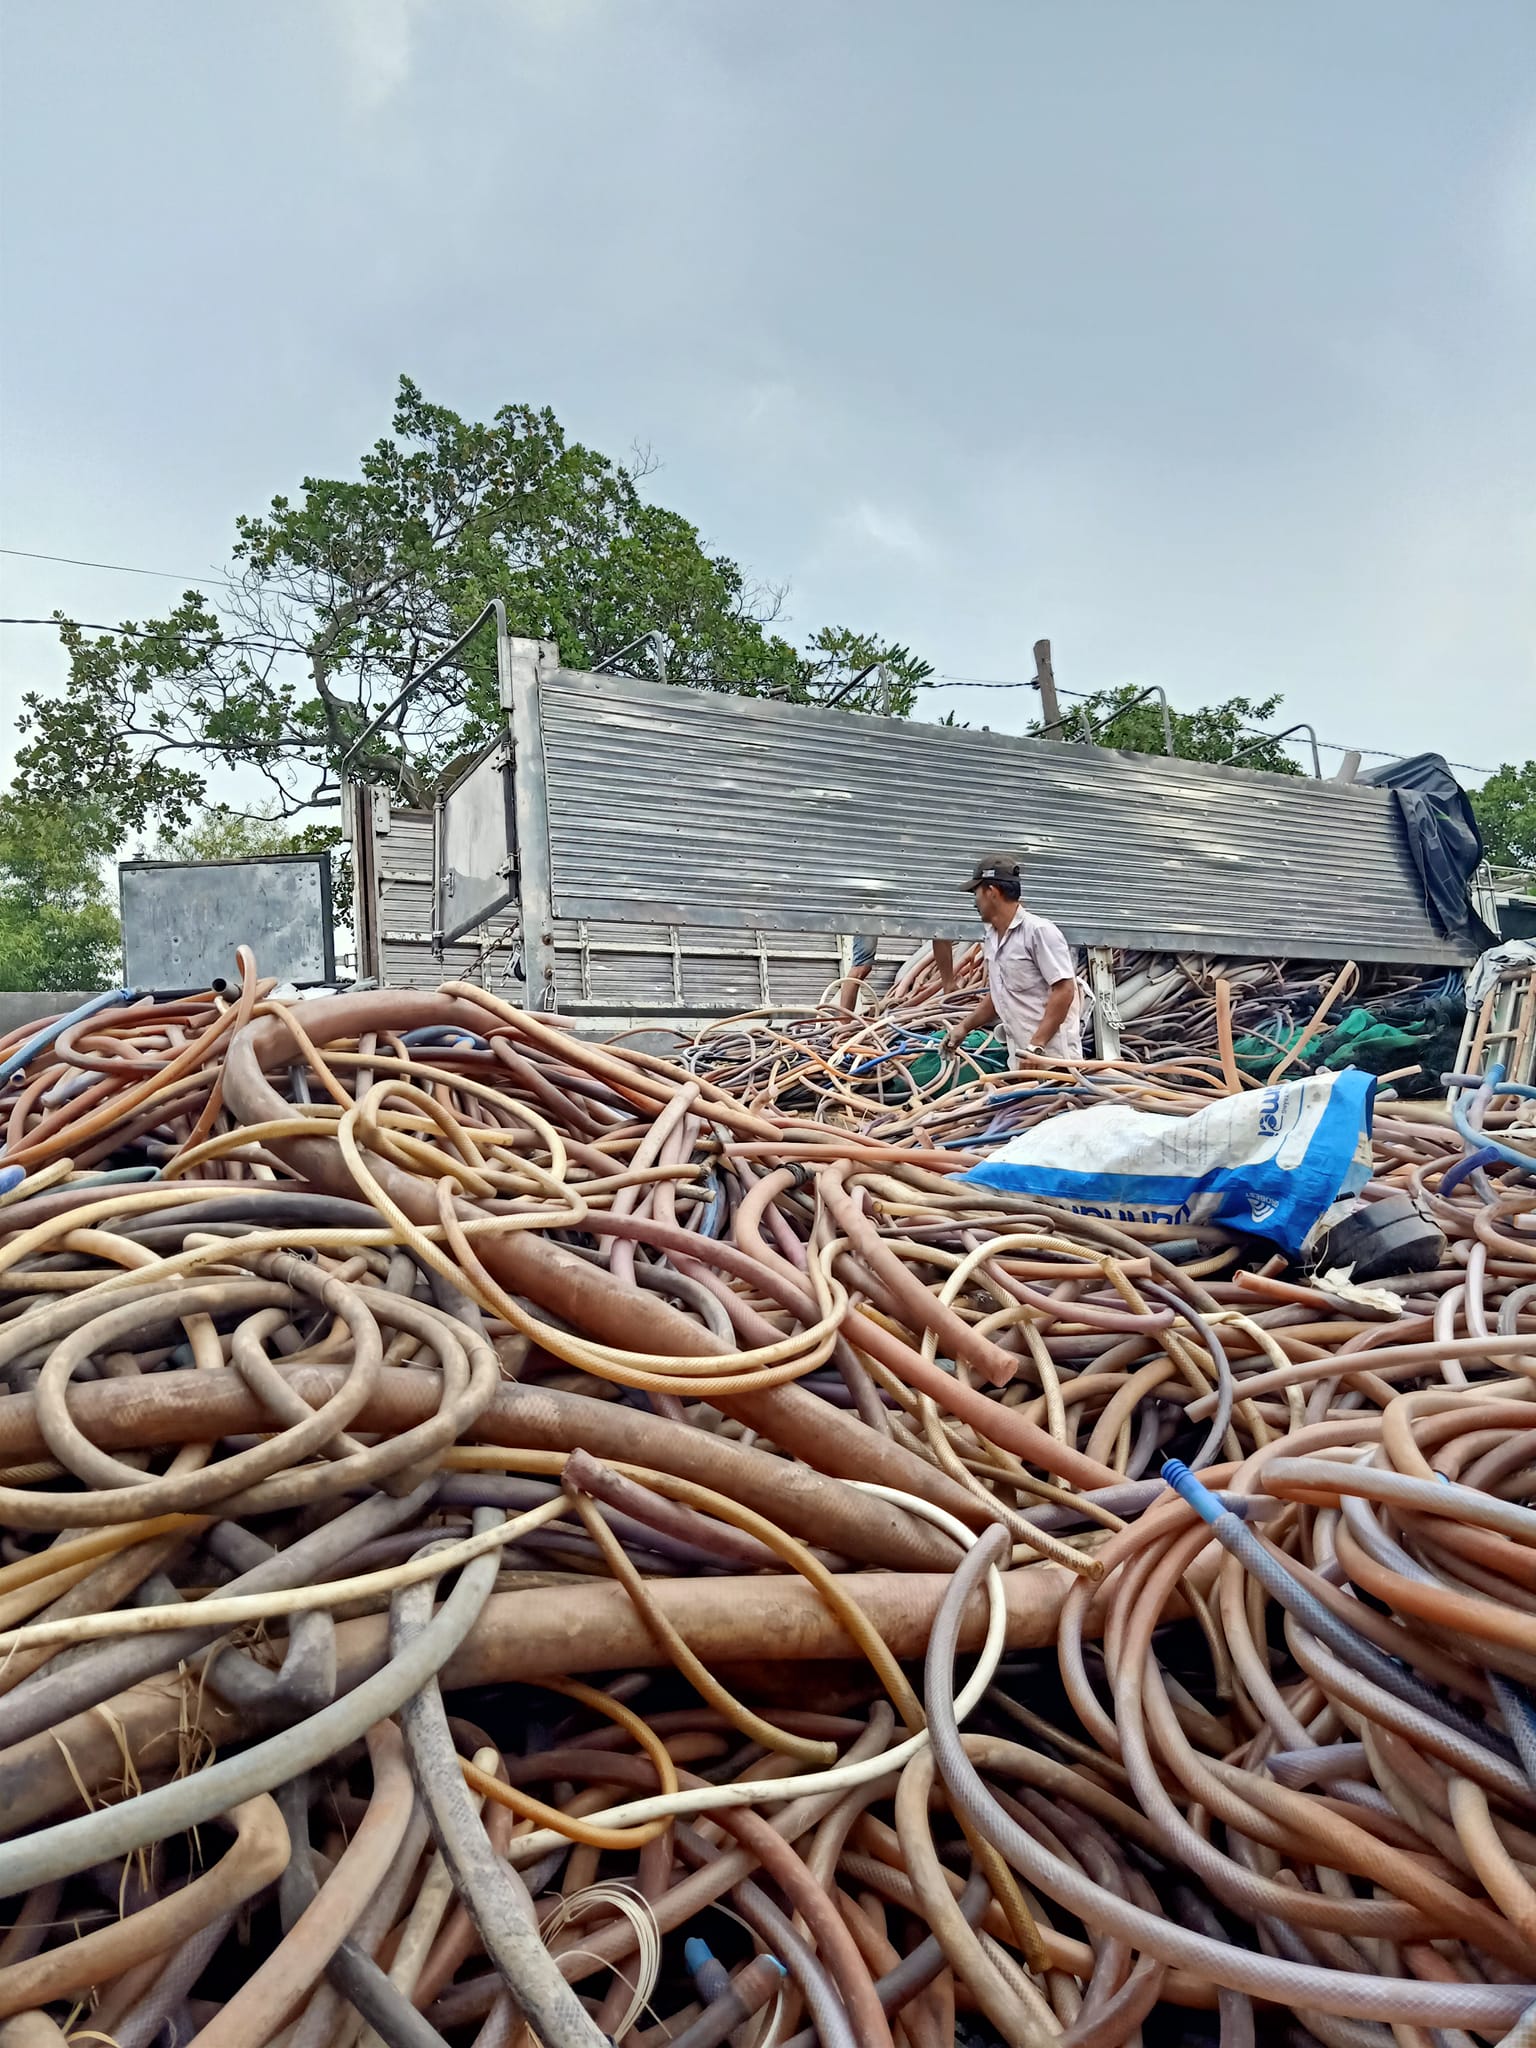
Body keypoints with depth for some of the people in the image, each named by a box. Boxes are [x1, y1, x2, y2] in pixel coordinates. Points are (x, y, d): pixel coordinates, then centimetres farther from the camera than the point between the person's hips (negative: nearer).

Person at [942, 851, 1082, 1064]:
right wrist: (964, 1027, 18)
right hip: (1019, 1059, 8)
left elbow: (1064, 990, -16)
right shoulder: (992, 938, 16)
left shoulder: (1039, 931, -11)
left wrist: (1036, 1045, -20)